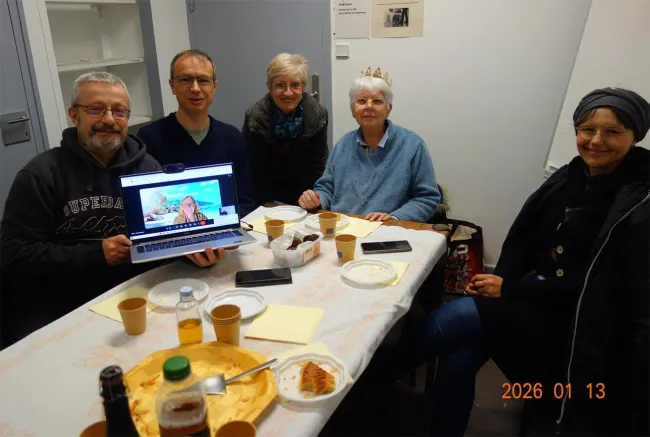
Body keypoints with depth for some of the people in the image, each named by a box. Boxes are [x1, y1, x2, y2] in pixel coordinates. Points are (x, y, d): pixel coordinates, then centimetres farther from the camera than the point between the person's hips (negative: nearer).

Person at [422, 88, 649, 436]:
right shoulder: (569, 177, 5)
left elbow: (596, 287, -19)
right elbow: (526, 240, 7)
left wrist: (509, 289, -18)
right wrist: (497, 282, -10)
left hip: (576, 320, -6)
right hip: (535, 296, 6)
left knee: (444, 323, -18)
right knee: (461, 351, -16)